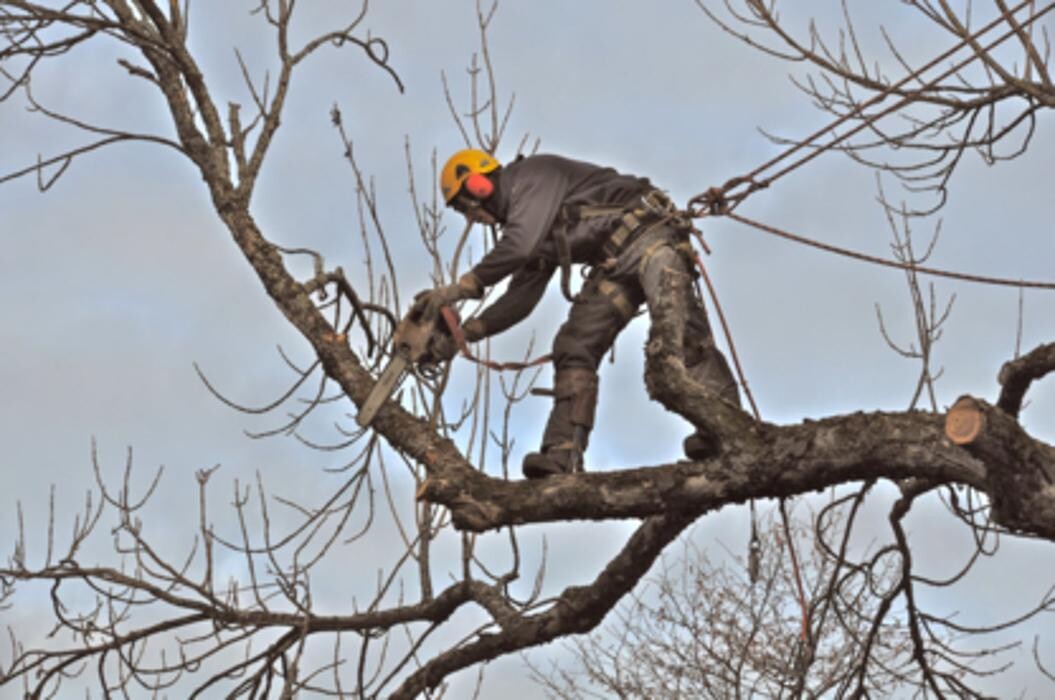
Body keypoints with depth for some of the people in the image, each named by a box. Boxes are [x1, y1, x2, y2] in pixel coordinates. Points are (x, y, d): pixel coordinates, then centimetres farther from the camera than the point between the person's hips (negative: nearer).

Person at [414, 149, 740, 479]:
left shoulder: (533, 174, -4)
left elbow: (519, 246, -18)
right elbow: (521, 298, 26)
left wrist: (461, 287, -10)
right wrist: (465, 333, 19)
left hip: (646, 232, -10)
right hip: (614, 265, 10)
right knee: (574, 346, -4)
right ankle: (563, 455, -13)